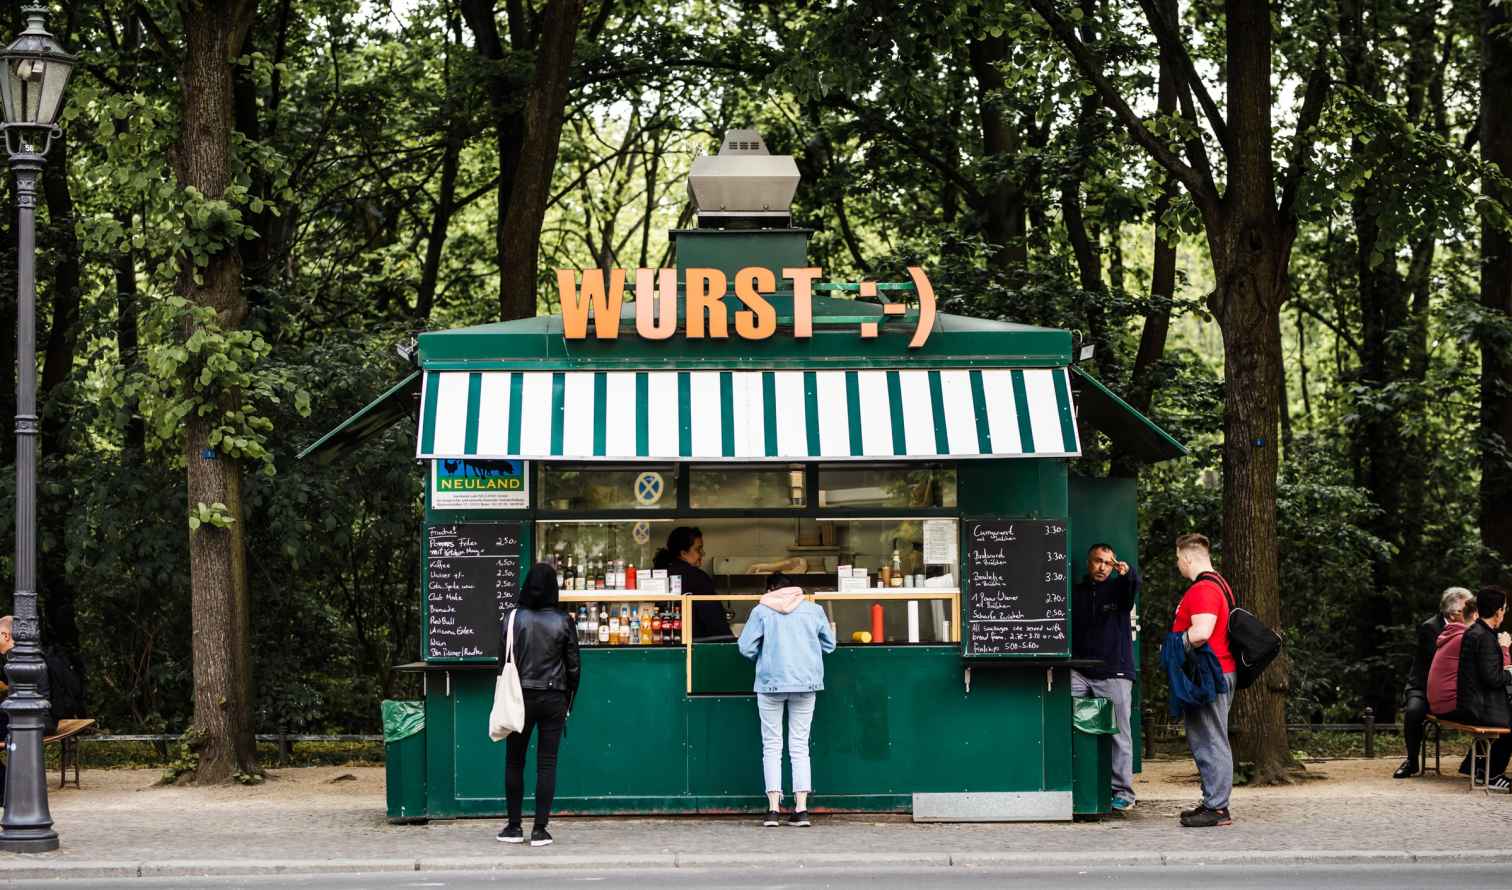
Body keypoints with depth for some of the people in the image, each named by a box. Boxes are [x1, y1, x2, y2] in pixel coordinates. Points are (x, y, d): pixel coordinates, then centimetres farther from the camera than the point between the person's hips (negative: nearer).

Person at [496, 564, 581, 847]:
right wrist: (567, 701, 10)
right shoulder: (563, 621, -4)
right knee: (547, 763, 4)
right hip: (553, 699, 0)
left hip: (521, 696, 0)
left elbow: (503, 661, -3)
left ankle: (514, 827, 15)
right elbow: (574, 666, -1)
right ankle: (540, 830, 2)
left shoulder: (512, 618, -6)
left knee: (514, 762, 12)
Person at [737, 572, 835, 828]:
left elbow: (745, 647, -3)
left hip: (771, 683, -2)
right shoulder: (813, 610, 5)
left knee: (771, 747, 5)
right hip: (806, 684, 2)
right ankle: (801, 809, 1)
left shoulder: (761, 611, -2)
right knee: (800, 746, 7)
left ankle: (774, 809, -2)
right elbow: (829, 645, 12)